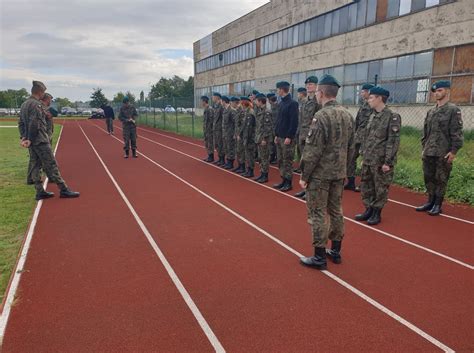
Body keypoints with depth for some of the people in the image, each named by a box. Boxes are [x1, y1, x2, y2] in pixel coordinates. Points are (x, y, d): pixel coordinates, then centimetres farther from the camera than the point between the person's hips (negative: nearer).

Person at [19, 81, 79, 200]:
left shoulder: (24, 104, 16)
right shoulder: (37, 104, -14)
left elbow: (21, 123, 16)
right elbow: (34, 124, -20)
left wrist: (23, 137, 10)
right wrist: (30, 139, -14)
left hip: (31, 141, 9)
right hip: (40, 141, -9)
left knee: (35, 166, 10)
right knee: (51, 165, -7)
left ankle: (40, 191, 14)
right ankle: (63, 190, -5)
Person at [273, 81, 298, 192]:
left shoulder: (292, 103, -12)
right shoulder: (281, 103, 13)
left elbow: (294, 122, -17)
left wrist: (289, 137, -19)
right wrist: (276, 135, 13)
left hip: (287, 138, -8)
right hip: (279, 137, 8)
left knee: (287, 161, -1)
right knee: (281, 161, 12)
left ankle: (288, 183, 8)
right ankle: (284, 180, 22)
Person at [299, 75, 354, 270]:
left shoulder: (321, 116, -17)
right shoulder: (347, 115, 7)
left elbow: (313, 151, -19)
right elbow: (350, 147, 12)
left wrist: (304, 176, -11)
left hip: (320, 174, -8)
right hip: (339, 173, 8)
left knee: (317, 214, 1)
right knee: (336, 211, 16)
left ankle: (319, 257, 9)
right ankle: (335, 251, 28)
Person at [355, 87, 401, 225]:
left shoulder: (392, 117, -11)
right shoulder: (372, 116, 11)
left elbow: (393, 141, -15)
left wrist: (388, 162, -18)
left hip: (381, 161, -7)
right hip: (368, 160, 7)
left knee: (380, 188, 5)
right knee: (366, 186, 13)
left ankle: (377, 213, 17)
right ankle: (368, 210, 26)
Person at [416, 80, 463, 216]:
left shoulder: (453, 110, -6)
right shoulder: (431, 111, 13)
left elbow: (457, 133, -11)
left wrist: (453, 151, -16)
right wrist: (424, 147, 13)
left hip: (443, 154, -6)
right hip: (428, 153, 6)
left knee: (441, 179, 2)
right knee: (428, 178, 11)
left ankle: (437, 205, 13)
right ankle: (431, 202, 25)